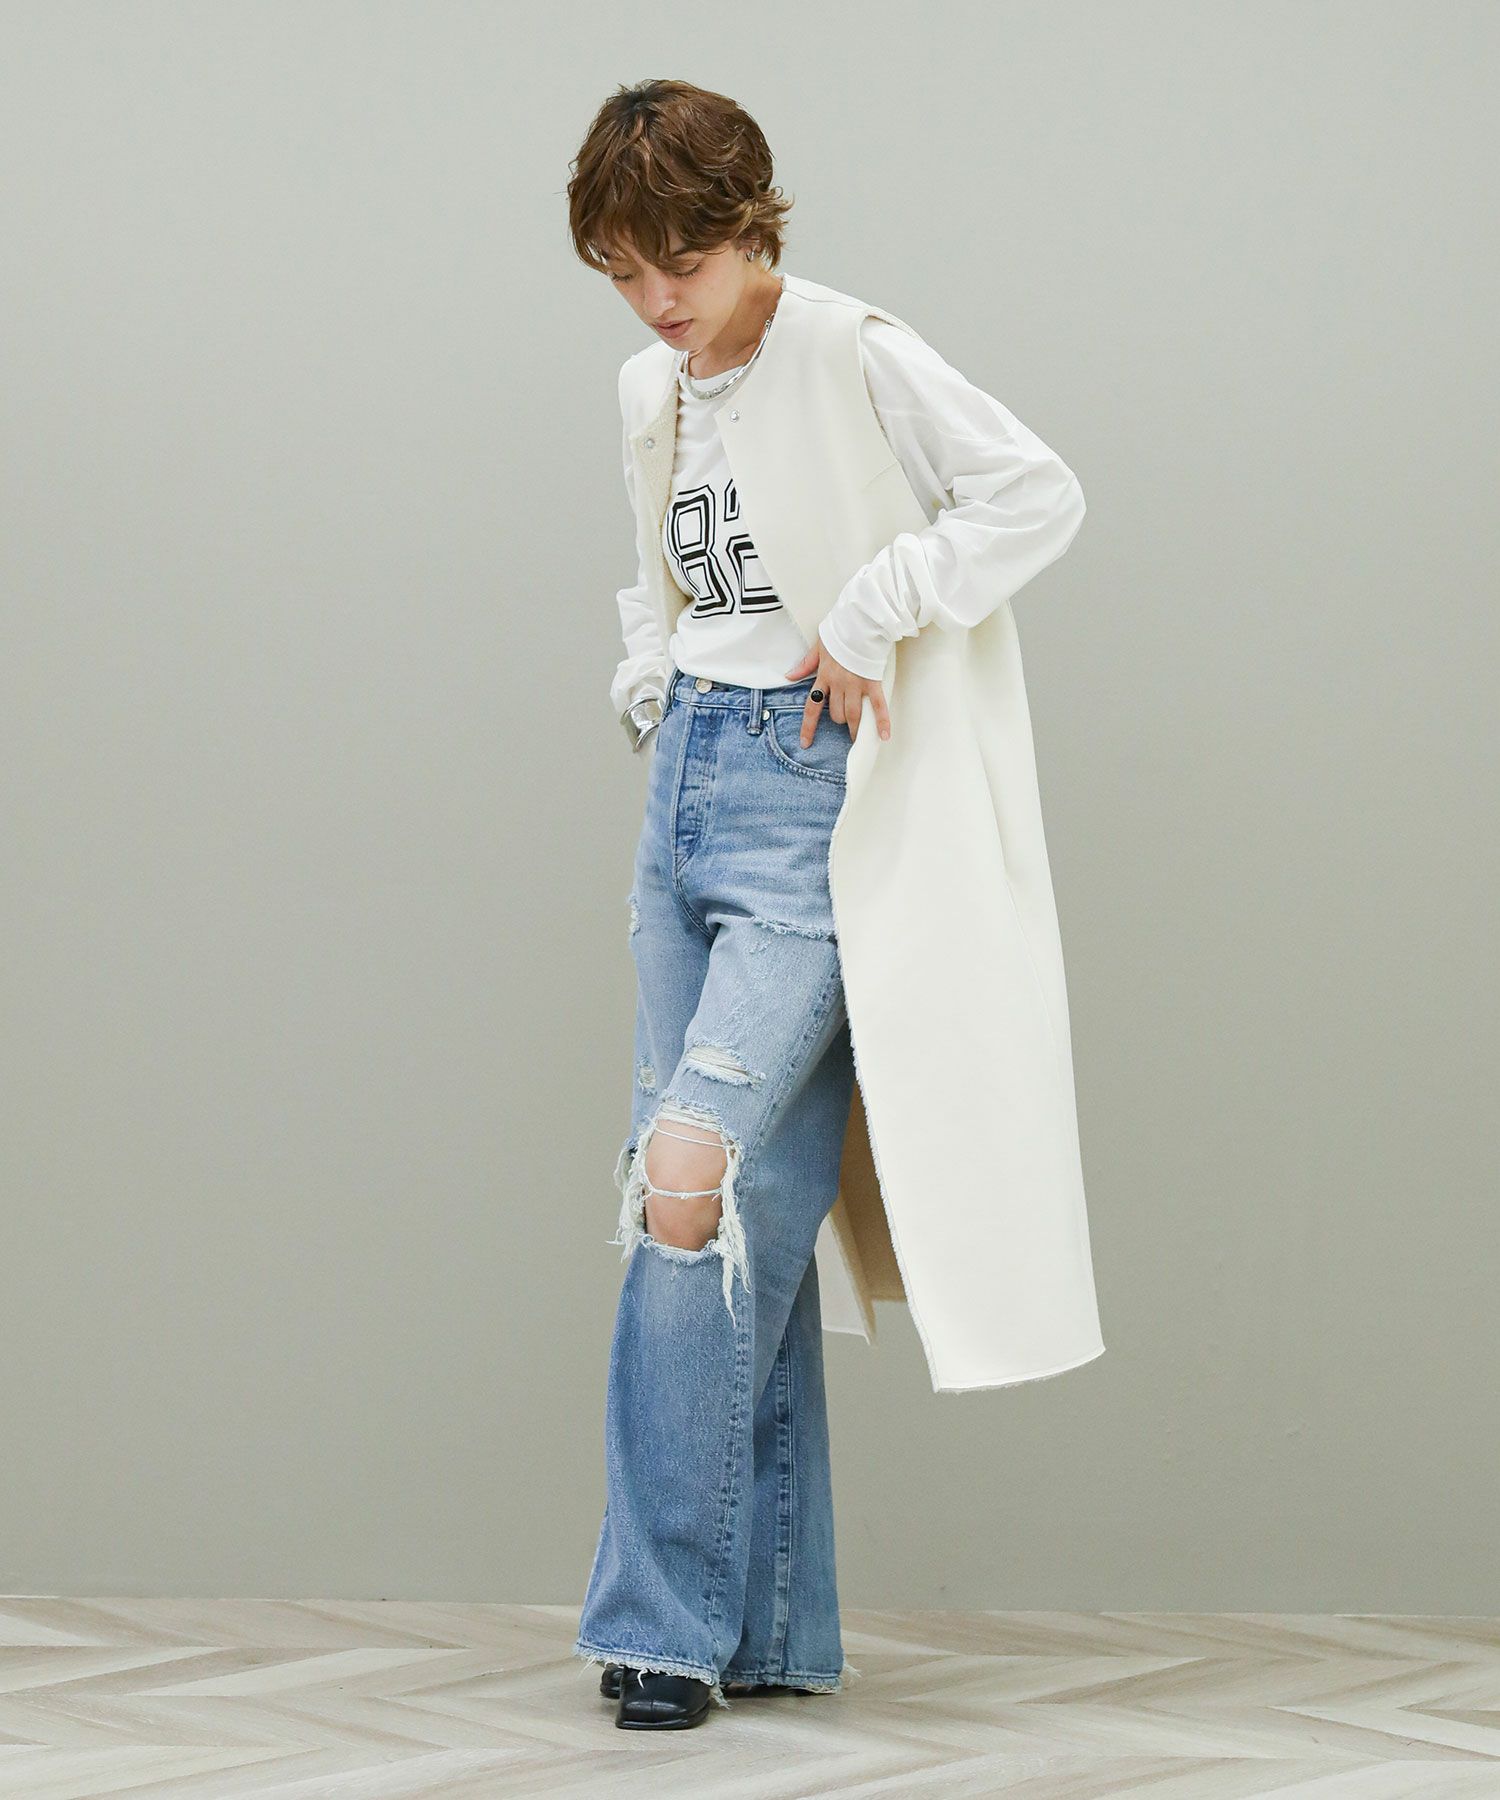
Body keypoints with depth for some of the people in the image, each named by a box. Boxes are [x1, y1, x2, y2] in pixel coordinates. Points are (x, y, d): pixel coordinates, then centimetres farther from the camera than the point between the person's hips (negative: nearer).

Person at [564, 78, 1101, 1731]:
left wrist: (869, 620, -14)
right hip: (686, 787, 7)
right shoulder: (651, 395, 15)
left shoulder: (859, 358, -7)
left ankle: (668, 1619, -11)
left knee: (693, 1172, -18)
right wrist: (650, 689, 11)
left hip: (811, 794, -7)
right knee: (758, 1202, 5)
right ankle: (770, 1625, 9)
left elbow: (1038, 496, -12)